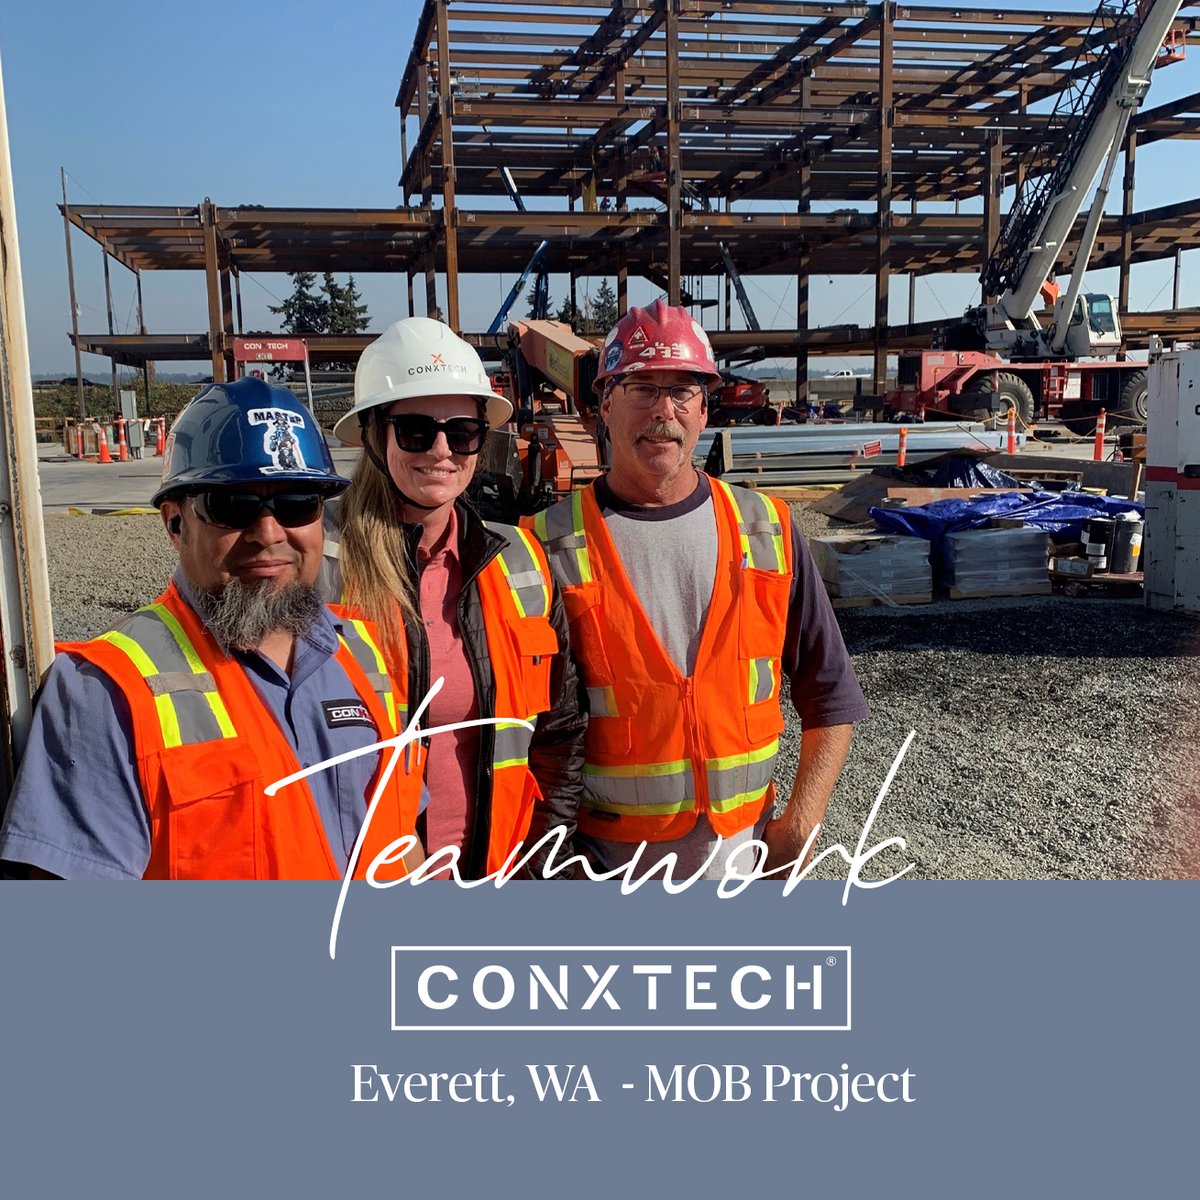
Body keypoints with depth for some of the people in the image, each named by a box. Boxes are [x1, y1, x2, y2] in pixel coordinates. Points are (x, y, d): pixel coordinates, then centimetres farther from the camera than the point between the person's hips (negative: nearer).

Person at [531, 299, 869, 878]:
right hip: (603, 856, -2)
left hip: (743, 847, 3)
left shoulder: (767, 532, 0)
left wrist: (800, 822, -3)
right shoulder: (553, 546, -8)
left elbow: (830, 694, 5)